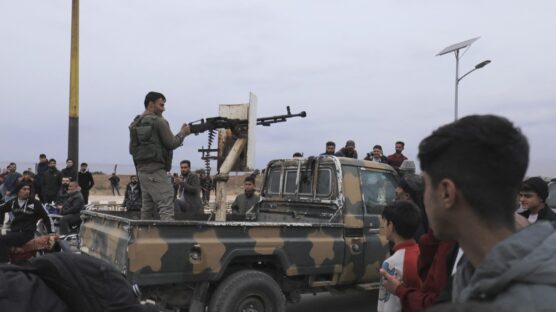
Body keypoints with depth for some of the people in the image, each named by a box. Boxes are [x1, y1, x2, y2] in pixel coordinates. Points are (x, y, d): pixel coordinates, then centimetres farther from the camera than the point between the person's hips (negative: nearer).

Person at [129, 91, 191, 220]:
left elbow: (132, 149, 17)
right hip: (155, 170, -8)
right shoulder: (159, 121, -9)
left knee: (147, 208, 13)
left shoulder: (135, 124, 15)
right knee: (166, 206, -11)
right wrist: (183, 133, 5)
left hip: (141, 169, 8)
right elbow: (171, 143, -9)